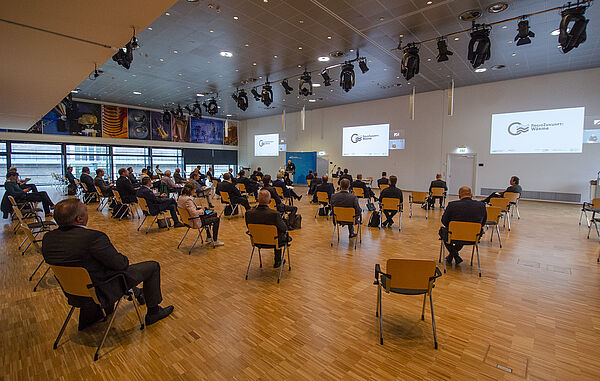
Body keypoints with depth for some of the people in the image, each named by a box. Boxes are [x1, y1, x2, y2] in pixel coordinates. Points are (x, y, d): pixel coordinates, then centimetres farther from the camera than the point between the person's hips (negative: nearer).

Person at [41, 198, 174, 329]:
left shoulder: (48, 238, -6)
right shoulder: (93, 237, -31)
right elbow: (119, 264, -21)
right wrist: (125, 260, 2)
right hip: (101, 293, -8)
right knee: (153, 266, 1)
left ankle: (136, 293, 45)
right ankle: (153, 312, 18)